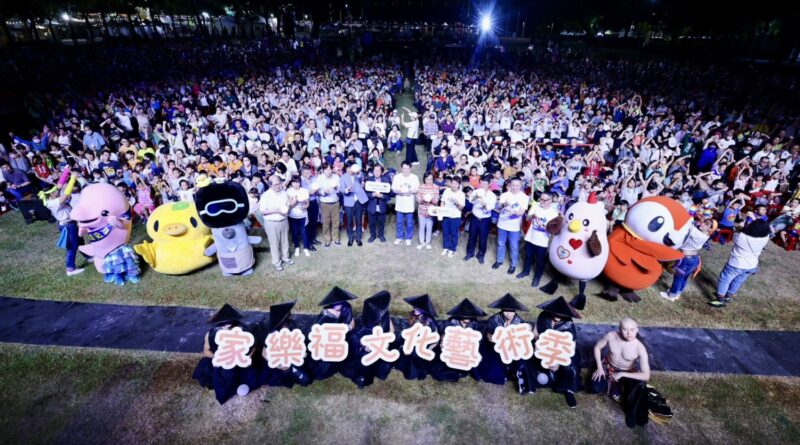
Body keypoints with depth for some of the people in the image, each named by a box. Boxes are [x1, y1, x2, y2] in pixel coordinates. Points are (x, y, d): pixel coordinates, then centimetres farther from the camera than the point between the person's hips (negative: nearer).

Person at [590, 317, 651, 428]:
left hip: (627, 373, -2)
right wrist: (599, 367, -9)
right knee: (595, 388, -14)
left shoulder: (640, 348, -28)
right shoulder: (611, 336, -23)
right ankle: (612, 383, 19)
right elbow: (597, 347, -5)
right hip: (608, 366, 2)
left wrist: (622, 374, -29)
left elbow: (646, 375, -29)